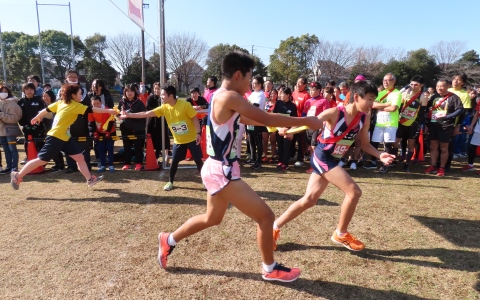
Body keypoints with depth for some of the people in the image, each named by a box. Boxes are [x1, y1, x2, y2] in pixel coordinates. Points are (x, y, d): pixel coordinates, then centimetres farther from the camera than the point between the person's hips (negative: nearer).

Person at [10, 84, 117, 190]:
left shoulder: (61, 102, 7)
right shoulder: (75, 105, -17)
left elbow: (46, 109, 15)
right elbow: (91, 110, -24)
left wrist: (37, 117, 29)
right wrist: (108, 111, -22)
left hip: (64, 137, 9)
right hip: (56, 137, -9)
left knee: (80, 157, 5)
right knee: (41, 160, 1)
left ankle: (90, 179, 7)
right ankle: (17, 176, 17)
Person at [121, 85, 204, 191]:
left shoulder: (184, 104, -18)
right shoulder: (164, 108, -5)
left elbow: (194, 118, -12)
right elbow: (146, 114, -4)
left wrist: (198, 133, -19)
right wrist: (129, 115, -6)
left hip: (192, 138, -4)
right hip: (178, 140, 4)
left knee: (198, 160, 2)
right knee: (174, 162, 8)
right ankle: (170, 182, 27)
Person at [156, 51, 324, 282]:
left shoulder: (220, 97, 11)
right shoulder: (229, 97, -19)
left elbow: (248, 119, 23)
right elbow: (267, 119, -19)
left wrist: (282, 126, 22)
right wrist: (306, 121, -9)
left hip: (218, 170, 10)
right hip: (222, 172, -10)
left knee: (212, 218, 28)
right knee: (265, 216, 1)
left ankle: (168, 240, 43)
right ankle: (270, 269, 21)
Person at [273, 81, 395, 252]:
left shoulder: (365, 119, 2)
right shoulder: (335, 112, -18)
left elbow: (365, 144, 10)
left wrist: (380, 155, -7)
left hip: (333, 160, 8)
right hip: (322, 157, -8)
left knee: (309, 200, 9)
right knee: (354, 191, -12)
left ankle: (275, 227, 22)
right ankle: (341, 234, 9)